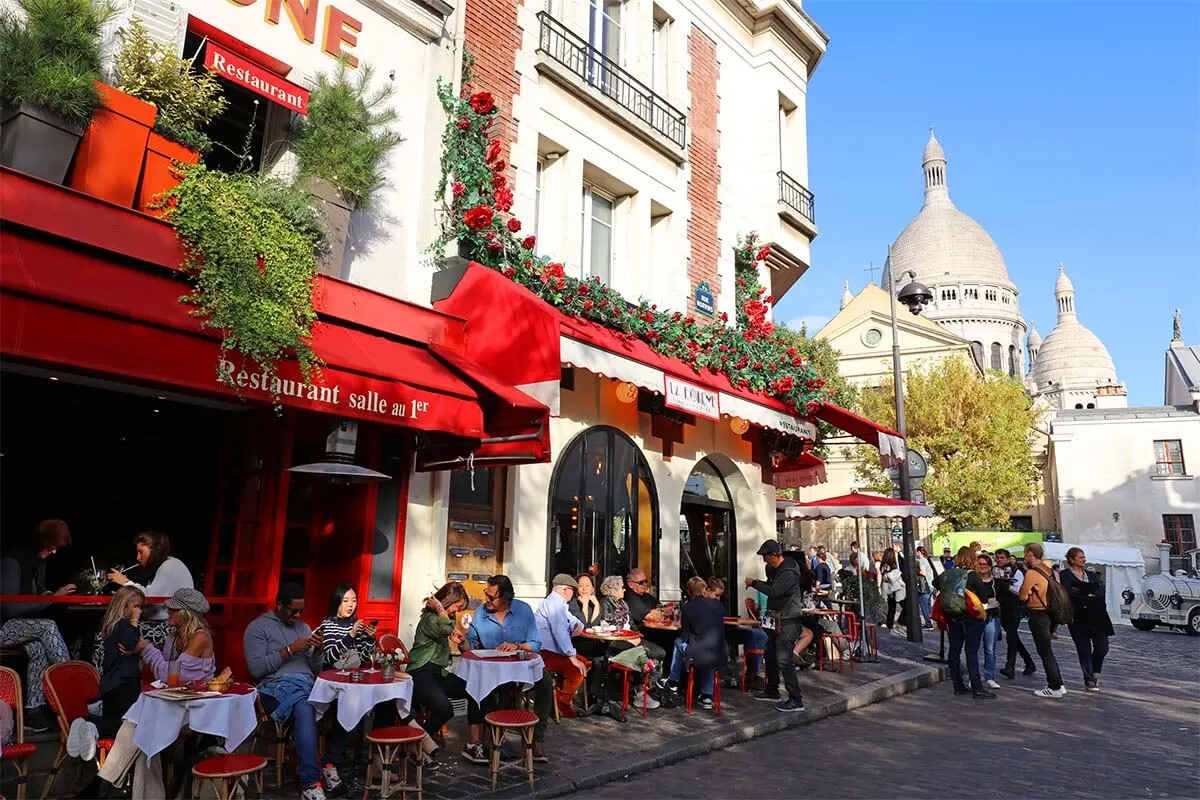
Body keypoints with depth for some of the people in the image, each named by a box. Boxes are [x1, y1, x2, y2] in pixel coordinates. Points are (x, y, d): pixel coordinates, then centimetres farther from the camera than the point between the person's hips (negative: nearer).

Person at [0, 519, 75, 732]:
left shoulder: (38, 561, 6)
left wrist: (51, 594, -7)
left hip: (19, 624, 7)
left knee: (38, 648, -23)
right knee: (48, 627, -28)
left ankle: (33, 711, -22)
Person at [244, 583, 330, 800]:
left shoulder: (303, 627, 23)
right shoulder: (258, 627, 6)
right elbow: (255, 668, -7)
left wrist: (318, 650, 0)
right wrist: (290, 650, -12)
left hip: (308, 683, 5)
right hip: (277, 685, -5)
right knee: (304, 709, -40)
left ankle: (330, 764, -18)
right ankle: (311, 782, -36)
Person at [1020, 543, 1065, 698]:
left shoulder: (1032, 573, -18)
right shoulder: (1047, 570, 8)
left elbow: (1023, 596, -16)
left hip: (1037, 614, -9)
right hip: (1048, 612, 9)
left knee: (1045, 652, 0)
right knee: (1047, 651, 17)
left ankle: (1055, 688, 5)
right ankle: (1057, 684, 23)